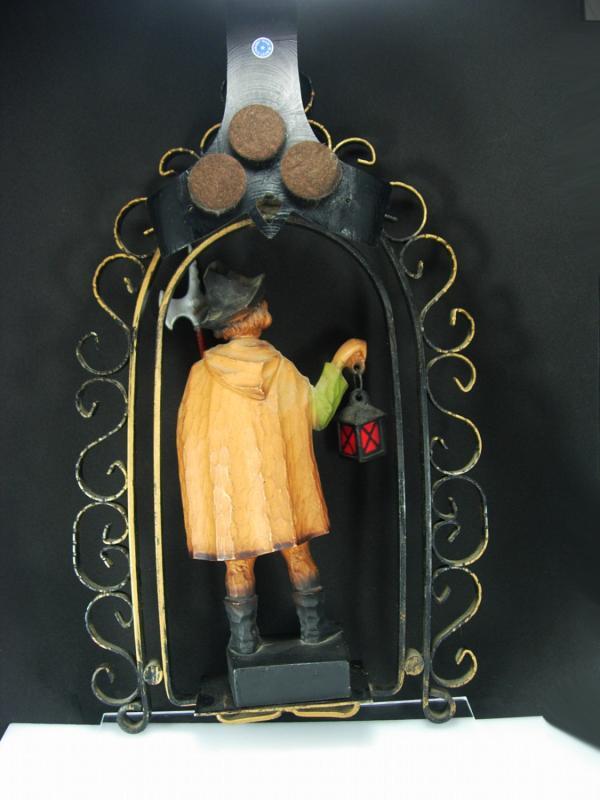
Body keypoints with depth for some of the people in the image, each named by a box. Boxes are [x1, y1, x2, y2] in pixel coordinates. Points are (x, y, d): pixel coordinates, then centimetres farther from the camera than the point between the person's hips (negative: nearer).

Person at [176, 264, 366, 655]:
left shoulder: (203, 372, -10)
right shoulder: (281, 368, -9)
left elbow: (189, 435, -3)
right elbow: (318, 414, 2)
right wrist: (337, 363, 7)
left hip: (227, 486, 0)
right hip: (278, 484, 1)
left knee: (238, 563, 12)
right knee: (298, 553, 16)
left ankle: (244, 639, 22)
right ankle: (314, 627, 29)